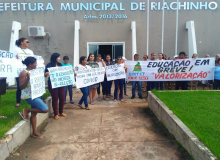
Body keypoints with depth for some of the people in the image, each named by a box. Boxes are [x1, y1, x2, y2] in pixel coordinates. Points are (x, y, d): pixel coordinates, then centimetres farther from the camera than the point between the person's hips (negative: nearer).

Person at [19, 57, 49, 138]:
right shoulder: (24, 73, -15)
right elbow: (21, 87, -19)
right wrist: (28, 78, -31)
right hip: (29, 96, -8)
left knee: (34, 113, 13)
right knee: (45, 109, -13)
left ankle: (34, 132, 23)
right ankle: (26, 111, 3)